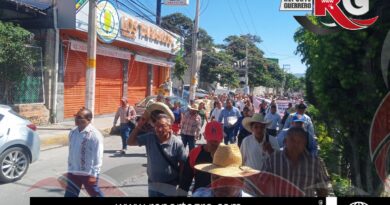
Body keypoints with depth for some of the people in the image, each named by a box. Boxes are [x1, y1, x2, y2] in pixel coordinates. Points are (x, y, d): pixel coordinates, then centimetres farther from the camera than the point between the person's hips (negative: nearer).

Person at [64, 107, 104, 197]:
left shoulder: (95, 135, -17)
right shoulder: (73, 132, 3)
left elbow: (98, 157, -17)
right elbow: (71, 152, 11)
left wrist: (93, 174, -16)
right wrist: (69, 169, 13)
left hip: (88, 173, -6)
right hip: (73, 172, 6)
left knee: (95, 195, 11)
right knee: (70, 195, 13)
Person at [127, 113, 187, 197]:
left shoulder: (177, 143, -17)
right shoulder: (149, 138, -7)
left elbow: (183, 164, -10)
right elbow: (130, 142, -3)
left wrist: (180, 181, -5)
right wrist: (138, 126, -13)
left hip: (169, 186, -3)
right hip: (152, 185, 4)